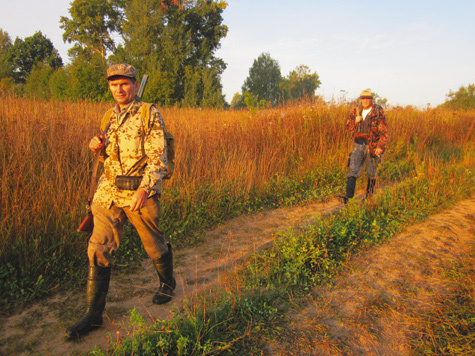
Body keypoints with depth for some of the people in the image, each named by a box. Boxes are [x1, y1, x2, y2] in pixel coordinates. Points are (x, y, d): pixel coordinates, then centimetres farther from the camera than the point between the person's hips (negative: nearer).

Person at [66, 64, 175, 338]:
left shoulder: (150, 114, -6)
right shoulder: (110, 117, 14)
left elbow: (158, 157, -12)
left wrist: (144, 188, -23)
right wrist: (98, 148, 1)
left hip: (140, 192, -5)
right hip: (109, 191, 6)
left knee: (155, 246, 10)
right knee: (99, 249, 2)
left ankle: (168, 283, 39)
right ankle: (94, 313, 14)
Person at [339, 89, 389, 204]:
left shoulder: (378, 112, -5)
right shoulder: (356, 111, 7)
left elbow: (384, 132, -7)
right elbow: (348, 127, 13)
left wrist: (381, 146, -18)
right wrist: (355, 121, -9)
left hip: (372, 146, -3)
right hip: (358, 144, 3)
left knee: (371, 173, 8)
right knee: (353, 169, -9)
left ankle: (369, 197, 23)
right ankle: (349, 195, -13)